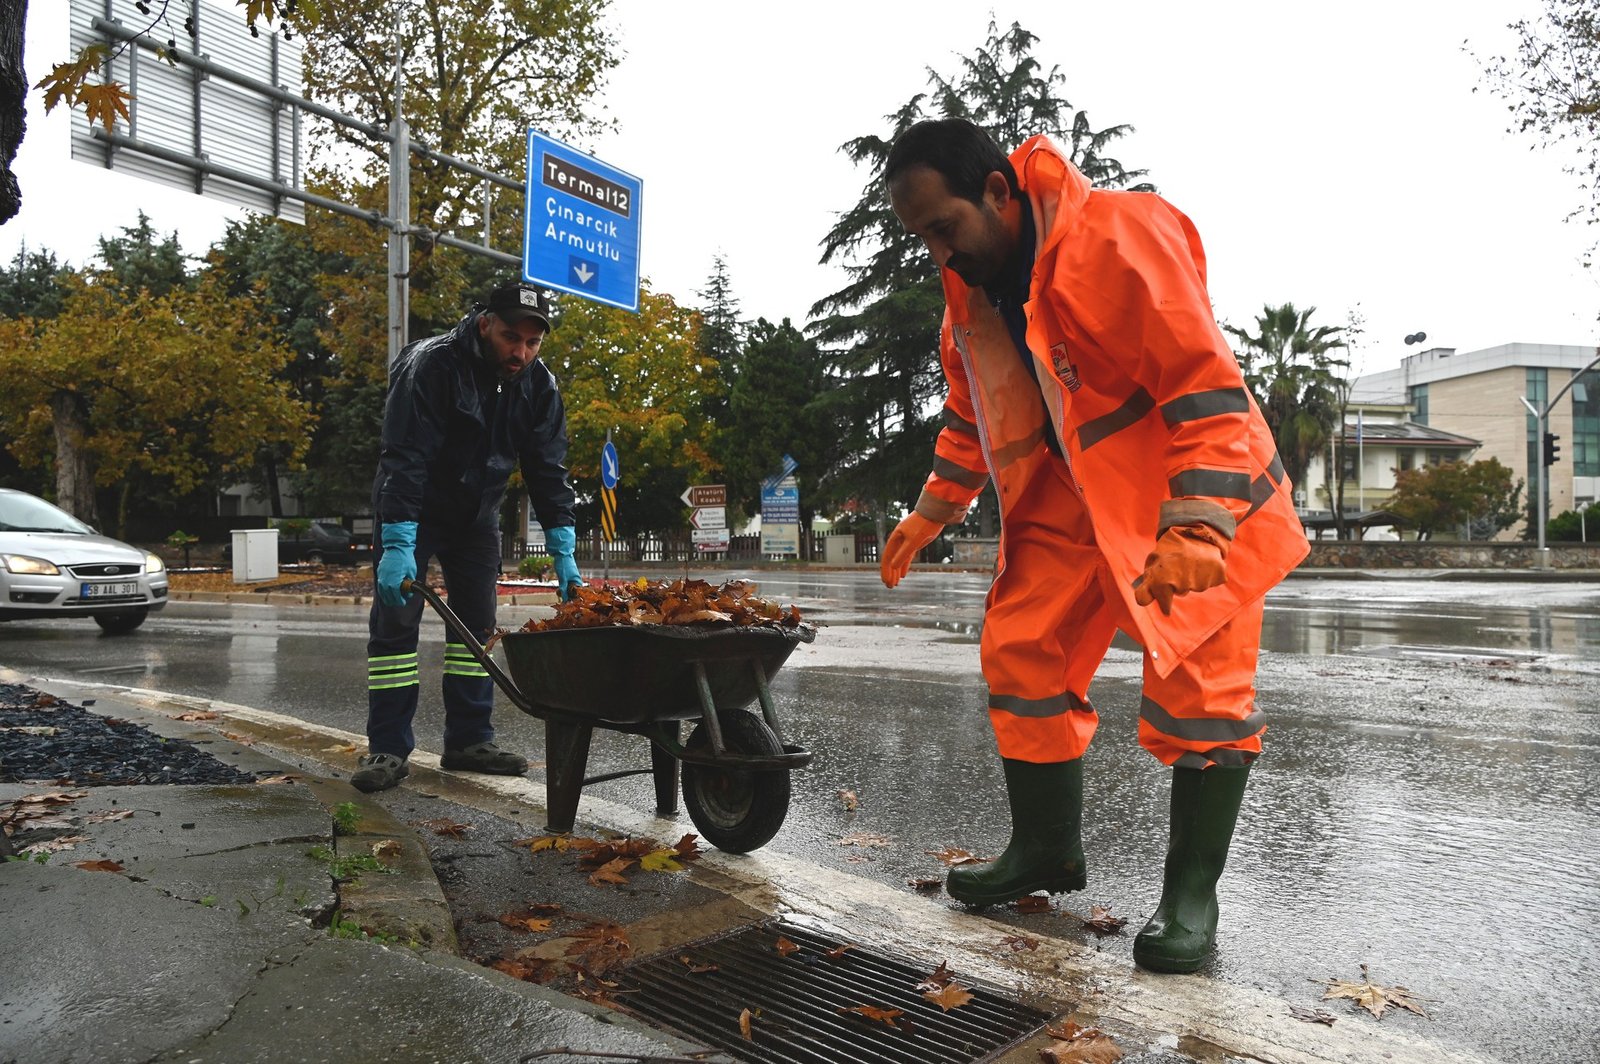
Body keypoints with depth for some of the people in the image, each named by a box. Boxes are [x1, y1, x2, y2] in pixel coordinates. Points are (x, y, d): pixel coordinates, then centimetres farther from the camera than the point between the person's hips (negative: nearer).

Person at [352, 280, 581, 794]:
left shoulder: (539, 385, -10)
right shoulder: (432, 365, -26)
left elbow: (548, 470, -8)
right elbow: (404, 459, -31)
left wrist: (564, 554, -15)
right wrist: (399, 546, -39)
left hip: (477, 512, 5)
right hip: (412, 510, -5)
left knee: (478, 624, 4)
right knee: (395, 621, -7)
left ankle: (469, 740, 13)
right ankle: (387, 749, 0)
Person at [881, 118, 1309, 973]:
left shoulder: (1117, 234, -24)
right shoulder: (970, 289, 2)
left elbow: (1205, 382, -28)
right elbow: (973, 409, 16)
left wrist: (1196, 526, -35)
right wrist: (931, 510, 11)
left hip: (1199, 494, -7)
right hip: (1071, 496, 7)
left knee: (1197, 682, -8)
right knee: (1019, 650, 2)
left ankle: (1191, 893, 7)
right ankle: (1046, 852, 19)